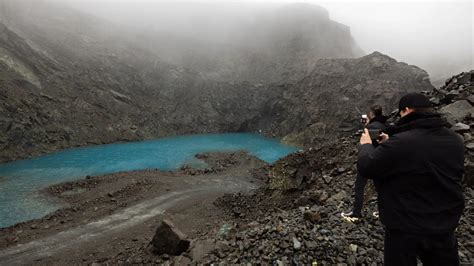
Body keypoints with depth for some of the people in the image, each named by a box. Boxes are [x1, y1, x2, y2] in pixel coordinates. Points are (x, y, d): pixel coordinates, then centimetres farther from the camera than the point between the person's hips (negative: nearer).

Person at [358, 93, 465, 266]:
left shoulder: (400, 143, -28)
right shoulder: (454, 140, -4)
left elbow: (365, 167, -18)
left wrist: (366, 145, 1)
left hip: (406, 227, -5)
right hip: (445, 224, 6)